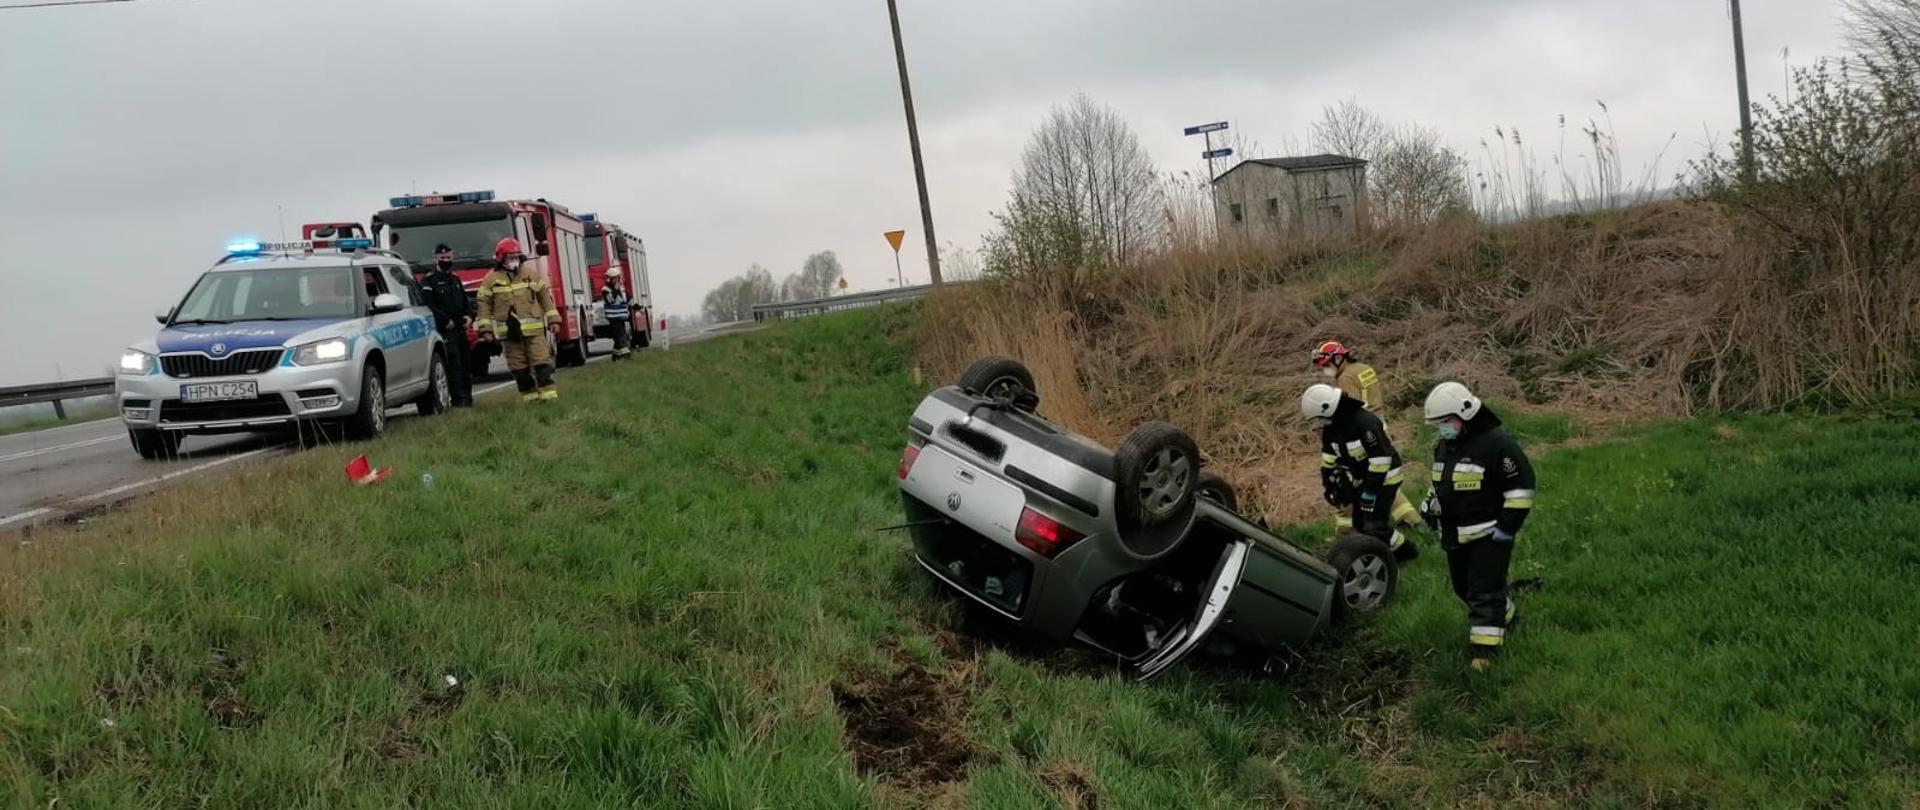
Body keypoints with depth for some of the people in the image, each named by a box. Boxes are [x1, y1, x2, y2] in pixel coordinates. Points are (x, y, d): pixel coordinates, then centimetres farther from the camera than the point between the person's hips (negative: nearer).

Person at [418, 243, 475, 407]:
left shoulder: (455, 279, 21)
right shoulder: (428, 280, -3)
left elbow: (466, 301, 26)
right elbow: (428, 305, -14)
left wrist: (469, 316, 6)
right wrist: (446, 321, -17)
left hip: (460, 328, 7)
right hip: (444, 331, -7)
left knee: (465, 365, 9)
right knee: (454, 366, -13)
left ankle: (467, 398, 16)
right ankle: (459, 399, -13)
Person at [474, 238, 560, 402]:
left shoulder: (531, 273, 6)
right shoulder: (491, 279, 3)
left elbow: (545, 296, 9)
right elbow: (484, 305, 4)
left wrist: (553, 318, 5)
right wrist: (485, 328, -3)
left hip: (534, 329, 0)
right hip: (509, 332, 0)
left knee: (542, 363, -5)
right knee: (519, 368, 4)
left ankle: (549, 395, -4)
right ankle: (530, 397, 12)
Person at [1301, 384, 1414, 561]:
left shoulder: (1364, 423, -30)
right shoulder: (1330, 427, -3)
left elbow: (1380, 459, -30)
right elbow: (1328, 458, 9)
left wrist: (1370, 492, -26)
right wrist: (1329, 486, 6)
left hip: (1383, 478, -9)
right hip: (1361, 479, 9)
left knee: (1374, 525, -15)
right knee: (1360, 524, 11)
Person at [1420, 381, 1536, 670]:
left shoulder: (1496, 443, -17)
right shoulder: (1443, 445, 9)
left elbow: (1521, 484, -16)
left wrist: (1508, 525, -17)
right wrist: (1428, 508, 10)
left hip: (1488, 535, -8)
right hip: (1455, 535, 9)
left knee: (1484, 592, -10)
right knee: (1464, 588, 18)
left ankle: (1482, 649, -8)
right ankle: (1504, 617, 40)